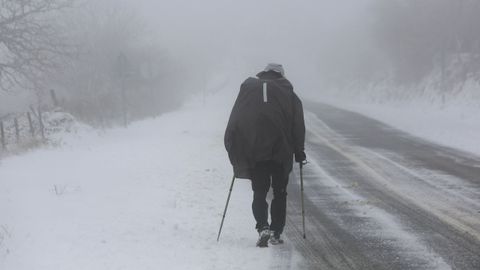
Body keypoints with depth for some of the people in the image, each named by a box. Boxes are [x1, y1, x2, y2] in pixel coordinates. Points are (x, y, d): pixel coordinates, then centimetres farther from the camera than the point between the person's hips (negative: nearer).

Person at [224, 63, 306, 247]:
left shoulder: (248, 89, 11)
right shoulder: (288, 93, 8)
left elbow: (234, 123, 8)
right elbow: (298, 125, 2)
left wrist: (234, 152, 12)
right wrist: (299, 151, 7)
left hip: (253, 153, 1)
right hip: (280, 151, -1)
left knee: (259, 192, 7)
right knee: (279, 192, 12)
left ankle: (263, 227, -14)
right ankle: (276, 233, 10)